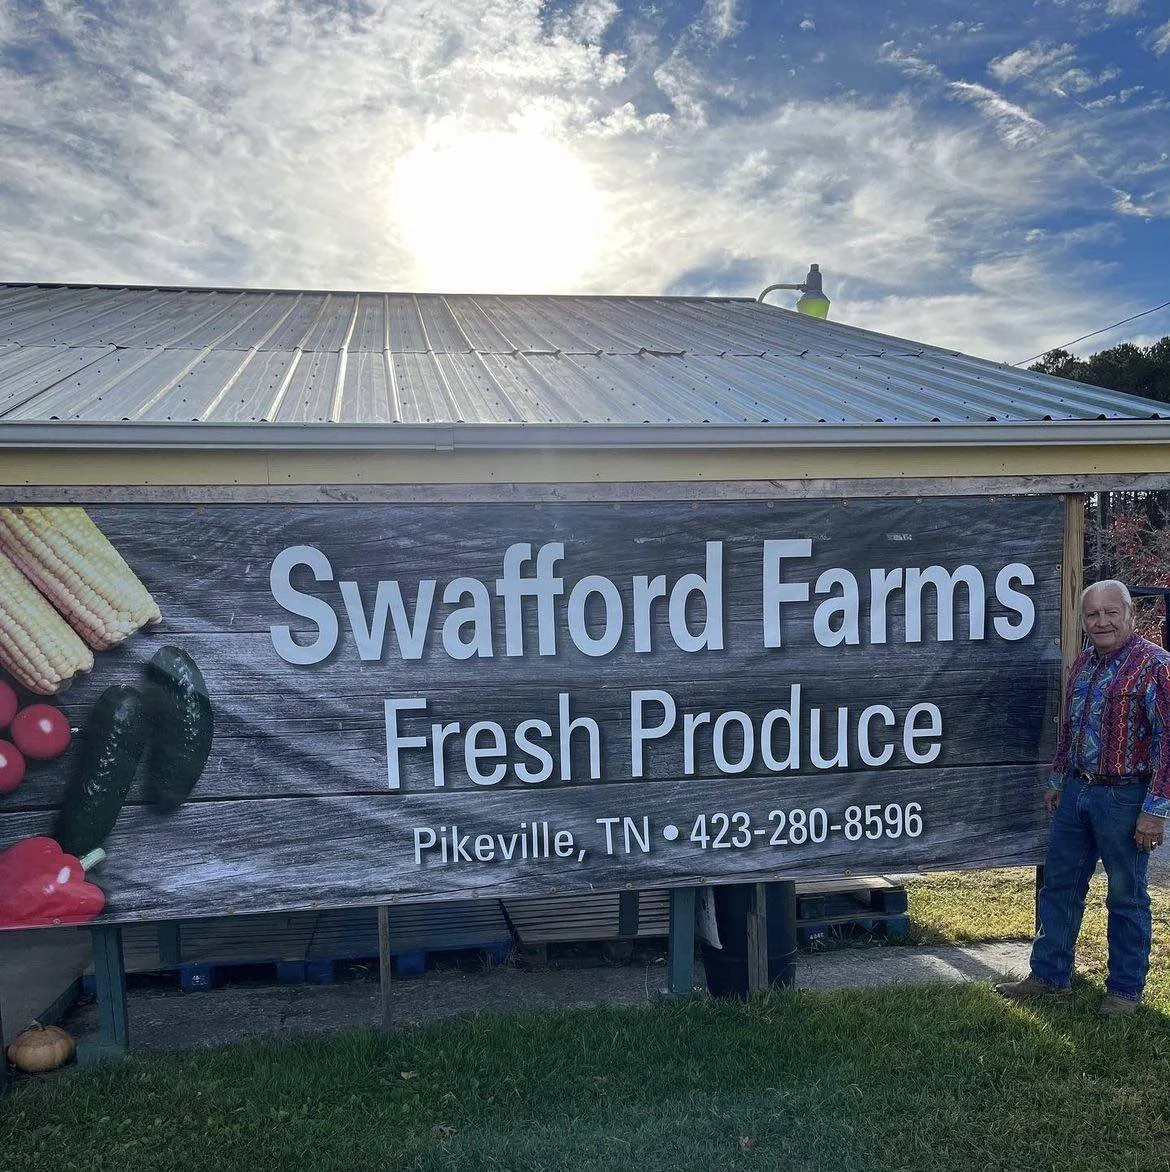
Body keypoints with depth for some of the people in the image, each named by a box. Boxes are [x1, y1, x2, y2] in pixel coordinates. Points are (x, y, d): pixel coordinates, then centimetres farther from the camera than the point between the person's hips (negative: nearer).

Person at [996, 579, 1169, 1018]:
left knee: (1126, 896, 7)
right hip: (1076, 792, 7)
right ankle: (1049, 976, 24)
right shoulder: (1082, 663, 10)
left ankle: (1126, 989, 23)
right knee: (1059, 886, 12)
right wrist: (1056, 781, 19)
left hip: (1124, 797, -7)